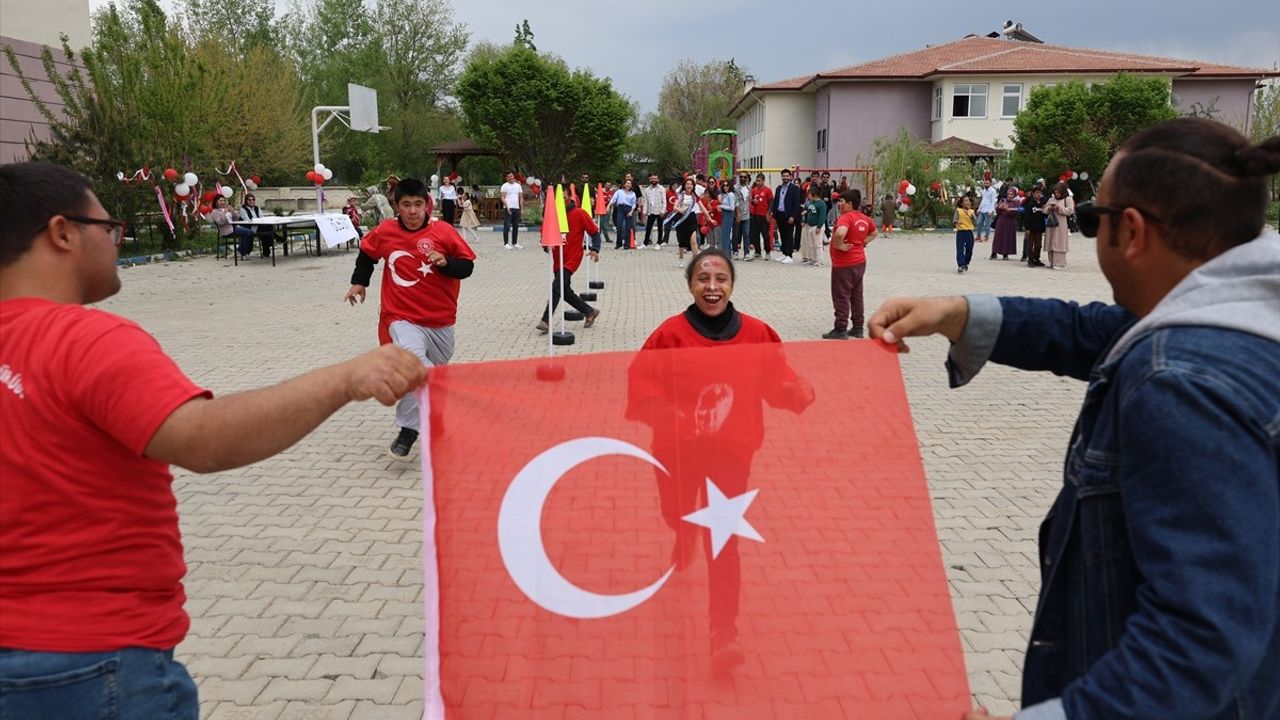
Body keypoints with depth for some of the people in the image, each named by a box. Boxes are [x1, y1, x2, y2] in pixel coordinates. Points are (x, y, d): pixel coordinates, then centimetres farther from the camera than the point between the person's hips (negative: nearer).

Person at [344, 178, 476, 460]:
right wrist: (359, 282, 17)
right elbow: (367, 252, 18)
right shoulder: (384, 232, -2)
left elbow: (467, 265, -5)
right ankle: (408, 430, -18)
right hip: (402, 318, -2)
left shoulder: (444, 232, -8)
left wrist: (446, 262, -23)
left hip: (440, 320, 2)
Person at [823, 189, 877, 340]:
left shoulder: (846, 217, -18)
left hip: (844, 264, -8)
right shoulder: (864, 218, 8)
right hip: (860, 261, 9)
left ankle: (840, 330, 1)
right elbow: (873, 233, 26)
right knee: (856, 296, 15)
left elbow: (840, 232, -38)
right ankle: (858, 328, 21)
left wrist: (839, 245, -21)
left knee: (841, 297, -2)